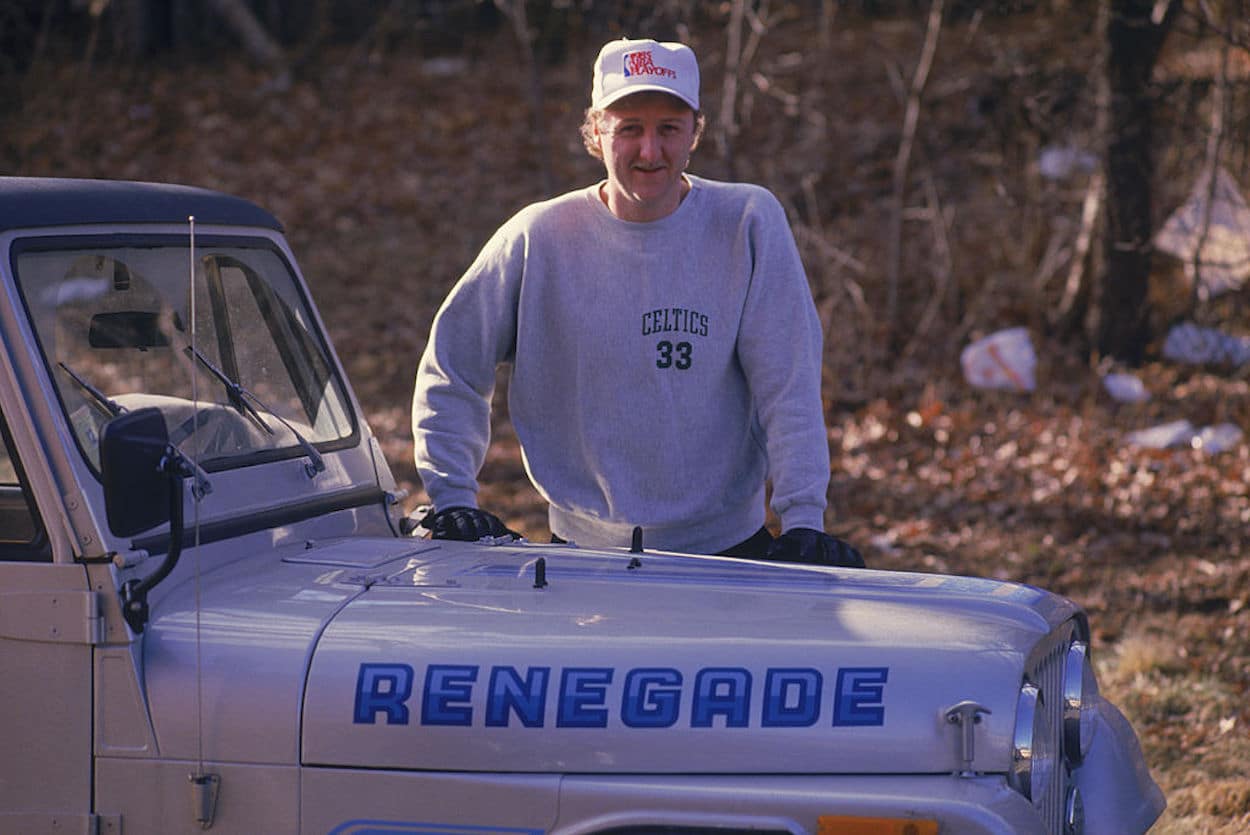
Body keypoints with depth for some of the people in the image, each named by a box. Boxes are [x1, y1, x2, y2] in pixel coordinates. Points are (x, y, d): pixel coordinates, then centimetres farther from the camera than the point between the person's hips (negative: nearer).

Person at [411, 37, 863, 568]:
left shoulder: (749, 222, -2)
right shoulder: (539, 238, -1)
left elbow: (789, 385, -5)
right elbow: (450, 372, 8)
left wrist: (803, 522, -13)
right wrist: (452, 501, -2)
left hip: (728, 548, 0)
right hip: (582, 550, 0)